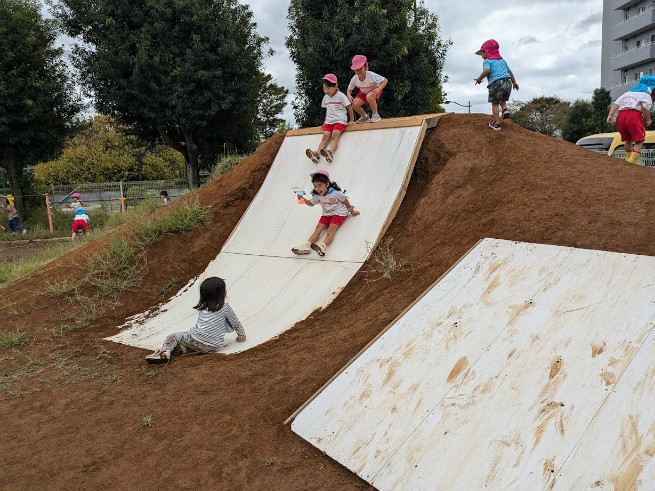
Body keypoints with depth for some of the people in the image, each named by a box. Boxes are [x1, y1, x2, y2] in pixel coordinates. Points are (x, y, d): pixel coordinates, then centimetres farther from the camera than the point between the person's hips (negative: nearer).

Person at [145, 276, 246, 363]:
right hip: (213, 346, 0)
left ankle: (165, 351, -15)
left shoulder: (203, 307, 16)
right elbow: (236, 324, 15)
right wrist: (242, 336, 32)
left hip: (196, 339, 1)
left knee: (173, 337, 15)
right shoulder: (225, 307, 6)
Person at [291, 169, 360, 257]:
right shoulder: (317, 195, -1)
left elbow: (345, 201, -3)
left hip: (338, 212, -6)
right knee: (318, 228, -12)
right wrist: (303, 199, -6)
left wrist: (351, 210, 7)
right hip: (326, 214, 6)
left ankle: (322, 246, -49)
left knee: (331, 230, -25)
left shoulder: (335, 192, -17)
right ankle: (306, 246, -27)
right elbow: (311, 203, 14)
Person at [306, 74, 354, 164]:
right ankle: (316, 154, -31)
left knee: (334, 135, -27)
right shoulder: (326, 97, 15)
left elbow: (349, 107, 1)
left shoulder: (340, 96, -4)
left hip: (340, 120, -5)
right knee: (325, 136, -14)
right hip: (329, 121, 5)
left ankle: (330, 152, -46)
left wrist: (351, 120, 2)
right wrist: (326, 121, 24)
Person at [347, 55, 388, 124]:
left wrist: (379, 89, -42)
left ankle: (375, 115, -17)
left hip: (374, 90, -4)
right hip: (363, 93, 4)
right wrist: (349, 96, -27)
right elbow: (349, 89, -3)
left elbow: (385, 80, -26)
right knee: (354, 104, -20)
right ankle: (365, 117, 10)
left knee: (369, 96, -40)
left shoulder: (371, 75, -32)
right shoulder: (354, 79, -21)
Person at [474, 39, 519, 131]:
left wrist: (479, 79, -5)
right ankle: (505, 110, 2)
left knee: (495, 104, 2)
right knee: (502, 99, 29)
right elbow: (510, 72, 29)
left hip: (496, 83, -6)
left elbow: (487, 70, -17)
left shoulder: (487, 61, 4)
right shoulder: (502, 60, 26)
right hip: (508, 82, 7)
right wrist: (514, 82, 37)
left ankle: (496, 123, 1)